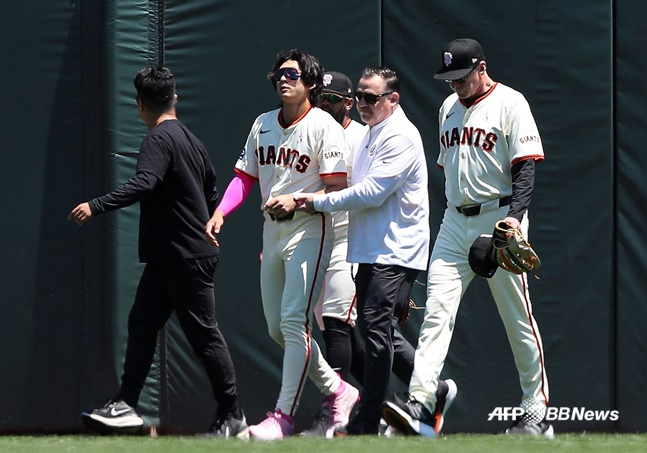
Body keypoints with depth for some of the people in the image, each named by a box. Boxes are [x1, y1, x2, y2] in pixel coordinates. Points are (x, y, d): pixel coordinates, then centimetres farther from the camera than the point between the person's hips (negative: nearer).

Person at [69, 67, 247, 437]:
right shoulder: (191, 139, 14)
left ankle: (233, 416, 1)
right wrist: (207, 228, 34)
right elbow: (212, 194, 21)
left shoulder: (159, 139, -15)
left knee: (204, 335, -4)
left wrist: (96, 207, -36)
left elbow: (144, 183, -31)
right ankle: (126, 405, 3)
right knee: (142, 324, 6)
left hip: (187, 260, -10)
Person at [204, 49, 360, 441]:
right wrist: (220, 214, 0)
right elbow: (246, 177, 15)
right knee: (278, 328, 10)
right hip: (272, 231, 8)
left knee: (293, 321, -15)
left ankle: (284, 415, -15)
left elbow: (337, 190, -13)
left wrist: (297, 201, -27)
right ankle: (338, 390, 25)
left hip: (309, 230, -8)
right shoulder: (263, 125, 12)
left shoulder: (324, 127, -9)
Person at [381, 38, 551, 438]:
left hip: (499, 220, -6)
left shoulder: (509, 104, -6)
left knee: (518, 321, 0)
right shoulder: (449, 108, 15)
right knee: (437, 312, -8)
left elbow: (525, 166, -13)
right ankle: (422, 405, -17)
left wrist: (515, 215, -26)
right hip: (455, 224, 6)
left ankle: (537, 413, 10)